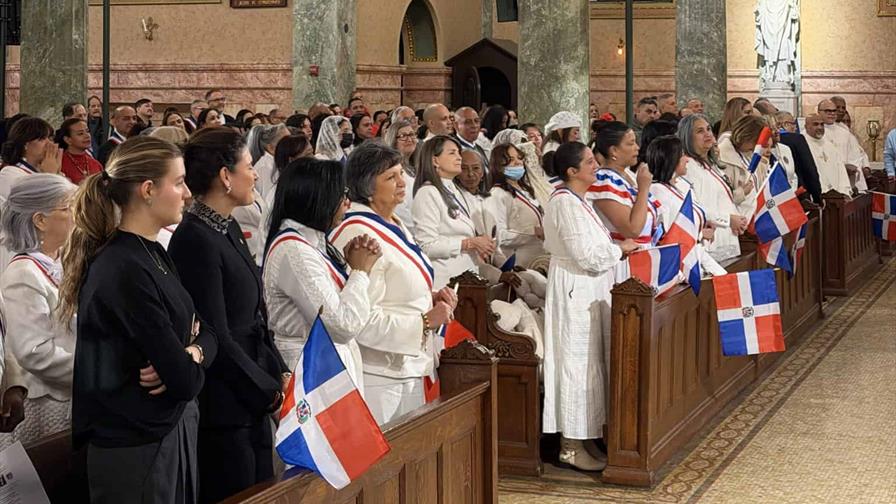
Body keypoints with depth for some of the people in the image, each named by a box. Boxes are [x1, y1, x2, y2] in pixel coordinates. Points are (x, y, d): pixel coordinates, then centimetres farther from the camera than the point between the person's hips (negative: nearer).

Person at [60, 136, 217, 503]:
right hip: (136, 447, -9)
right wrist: (188, 363, -3)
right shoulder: (123, 271, -23)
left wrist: (191, 352, -13)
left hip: (171, 429, 9)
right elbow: (186, 380, -25)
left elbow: (206, 331, 8)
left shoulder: (152, 254, 7)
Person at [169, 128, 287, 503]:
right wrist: (271, 391, -10)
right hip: (222, 408, -9)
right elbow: (216, 339, -19)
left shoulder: (228, 229, 10)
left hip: (252, 402, 9)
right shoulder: (195, 240, -19)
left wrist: (280, 373, 4)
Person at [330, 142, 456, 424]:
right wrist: (425, 321, -18)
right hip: (378, 375, -10)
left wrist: (431, 297, 6)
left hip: (410, 367, 10)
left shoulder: (393, 225, 11)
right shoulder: (358, 235, -20)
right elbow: (362, 321, -25)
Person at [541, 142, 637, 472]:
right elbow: (586, 256, -22)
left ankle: (577, 440, 20)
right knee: (578, 365, -4)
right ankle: (570, 446, 3)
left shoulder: (576, 200, 13)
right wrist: (620, 249, -9)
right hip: (575, 293, -10)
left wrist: (616, 249, 8)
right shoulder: (565, 204, -19)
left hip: (588, 292, 10)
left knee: (588, 364, 13)